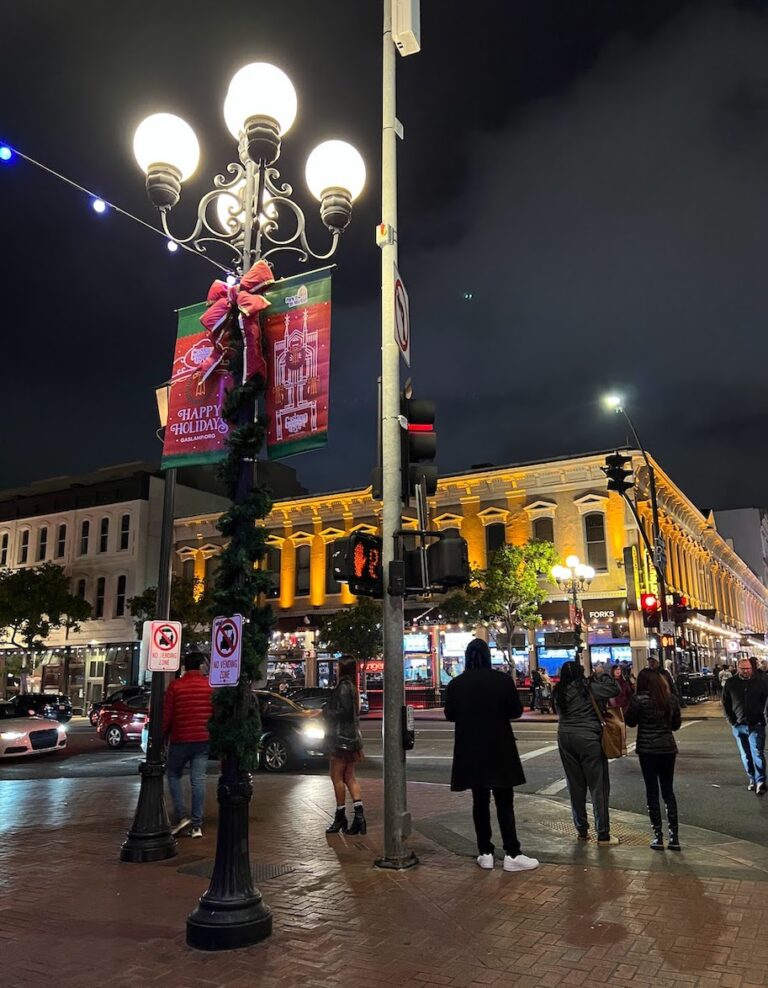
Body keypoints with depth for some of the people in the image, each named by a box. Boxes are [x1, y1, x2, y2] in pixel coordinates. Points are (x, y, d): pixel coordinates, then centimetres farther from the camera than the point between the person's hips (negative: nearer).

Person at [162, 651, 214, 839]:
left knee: (174, 775, 16)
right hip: (203, 739, 2)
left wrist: (162, 737, 9)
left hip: (180, 739, -2)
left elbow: (166, 716, -3)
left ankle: (180, 816, 7)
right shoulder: (211, 686, 0)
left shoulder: (175, 686, -5)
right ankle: (196, 824, 5)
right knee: (198, 780, 4)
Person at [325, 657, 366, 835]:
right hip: (352, 737, 9)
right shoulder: (351, 687, 13)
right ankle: (359, 813, 6)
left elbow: (345, 711, -23)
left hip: (342, 738, -9)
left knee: (337, 777, 0)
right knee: (349, 777, 12)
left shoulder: (343, 687, -15)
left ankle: (340, 817, 8)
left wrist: (327, 712, -10)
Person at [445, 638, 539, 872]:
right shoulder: (503, 680, -11)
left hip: (470, 751, 2)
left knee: (480, 801, 12)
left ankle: (485, 853, 15)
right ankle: (512, 854, 5)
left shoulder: (455, 684, -6)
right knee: (504, 802, 5)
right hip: (499, 749, -2)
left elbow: (449, 715, 5)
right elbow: (516, 711, -3)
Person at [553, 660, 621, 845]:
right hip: (588, 738, -5)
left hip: (565, 738, 5)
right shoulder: (588, 687, -10)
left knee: (575, 785, 14)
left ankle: (581, 830, 22)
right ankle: (603, 835, 6)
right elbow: (614, 690, -12)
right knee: (598, 786, 3)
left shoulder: (559, 691, 4)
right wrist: (602, 675, 4)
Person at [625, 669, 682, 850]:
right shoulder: (672, 698, 1)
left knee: (652, 791, 5)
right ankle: (674, 836, 11)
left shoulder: (639, 699, -13)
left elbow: (630, 722, -3)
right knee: (668, 791, 12)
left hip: (647, 749, -4)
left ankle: (658, 836, 8)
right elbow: (676, 725, 10)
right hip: (668, 748, 4)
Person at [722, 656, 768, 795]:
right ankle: (752, 780, 23)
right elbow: (725, 703, 8)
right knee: (745, 755, 11)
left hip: (756, 725, -3)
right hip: (738, 725, 3)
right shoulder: (731, 683, 2)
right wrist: (731, 720, 1)